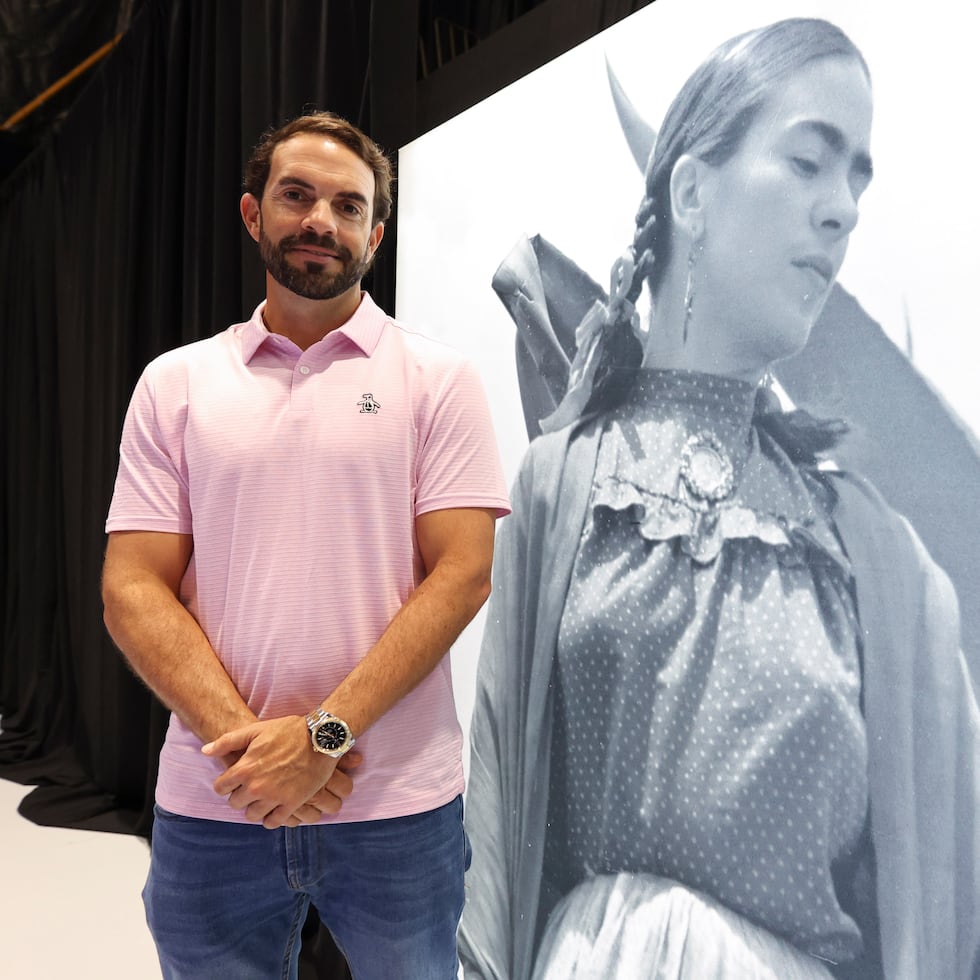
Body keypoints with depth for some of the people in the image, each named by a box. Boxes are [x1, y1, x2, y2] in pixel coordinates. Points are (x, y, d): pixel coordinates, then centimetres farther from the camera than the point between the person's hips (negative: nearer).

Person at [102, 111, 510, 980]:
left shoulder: (438, 378, -1)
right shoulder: (175, 382, 5)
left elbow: (464, 572, -8)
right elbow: (134, 590, -1)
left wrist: (325, 733, -16)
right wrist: (246, 741, -13)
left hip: (398, 804, -1)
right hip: (210, 805, 2)